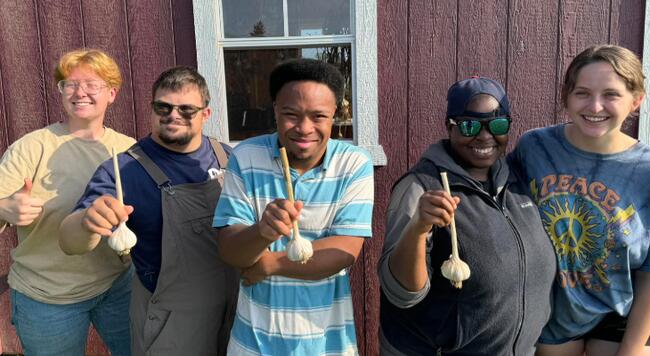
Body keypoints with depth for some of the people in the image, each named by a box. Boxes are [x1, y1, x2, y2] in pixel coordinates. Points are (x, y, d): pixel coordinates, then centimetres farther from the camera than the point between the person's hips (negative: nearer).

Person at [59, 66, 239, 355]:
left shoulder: (226, 157, -2)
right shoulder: (124, 169, -14)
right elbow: (70, 243, -19)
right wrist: (87, 221, -40)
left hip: (237, 307, 4)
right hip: (172, 321, -3)